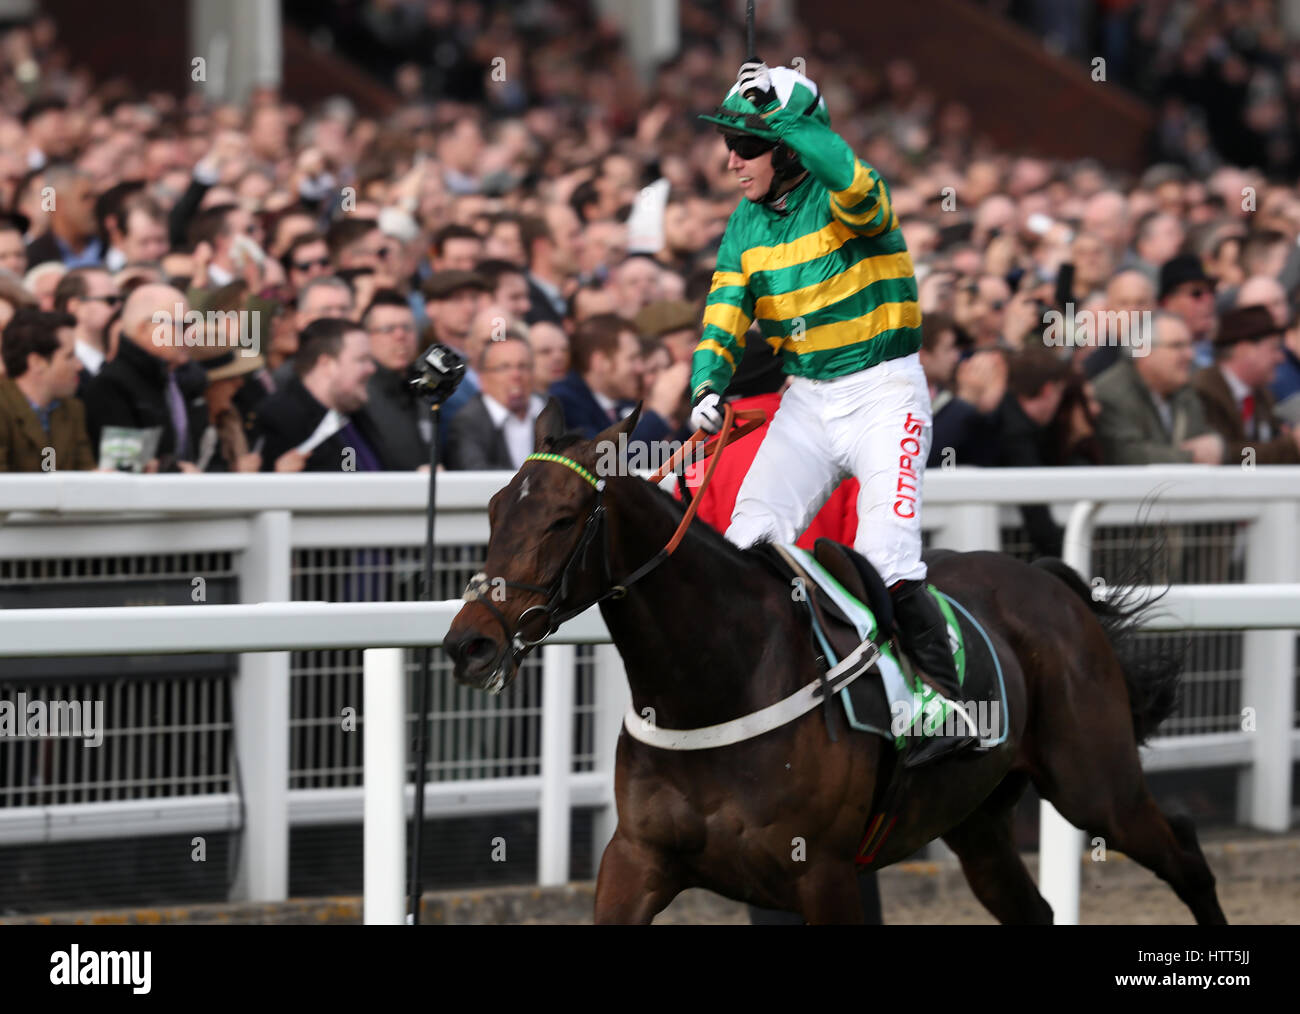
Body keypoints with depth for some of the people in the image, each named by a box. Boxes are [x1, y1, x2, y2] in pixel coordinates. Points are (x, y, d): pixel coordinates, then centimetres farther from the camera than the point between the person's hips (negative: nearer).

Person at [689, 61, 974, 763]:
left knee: (887, 557, -17)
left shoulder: (842, 198, -12)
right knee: (750, 535, -9)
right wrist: (709, 384, -15)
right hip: (806, 400, 6)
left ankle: (947, 707, -11)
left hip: (883, 392, -6)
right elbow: (725, 314, 2)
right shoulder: (746, 226, 6)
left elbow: (855, 187, -37)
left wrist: (781, 122, -40)